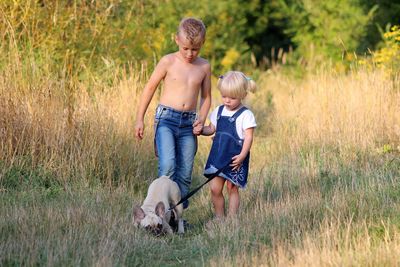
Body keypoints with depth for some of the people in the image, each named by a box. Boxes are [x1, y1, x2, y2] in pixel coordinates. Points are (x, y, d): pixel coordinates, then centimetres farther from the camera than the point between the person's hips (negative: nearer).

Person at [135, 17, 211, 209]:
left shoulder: (204, 67, 7)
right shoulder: (168, 62, -3)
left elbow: (206, 97, 17)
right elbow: (149, 89, 5)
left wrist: (201, 119, -1)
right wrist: (140, 119, 4)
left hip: (188, 123, 4)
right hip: (166, 118, -4)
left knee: (185, 173, 3)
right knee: (168, 165, -22)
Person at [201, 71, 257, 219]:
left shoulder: (246, 115, -8)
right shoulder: (219, 111, 11)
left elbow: (248, 137, -12)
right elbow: (211, 129, 19)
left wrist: (242, 155, -24)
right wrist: (200, 130, -2)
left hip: (235, 158, -5)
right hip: (218, 155, 5)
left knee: (232, 188, 3)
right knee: (215, 188, -1)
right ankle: (219, 218, 13)